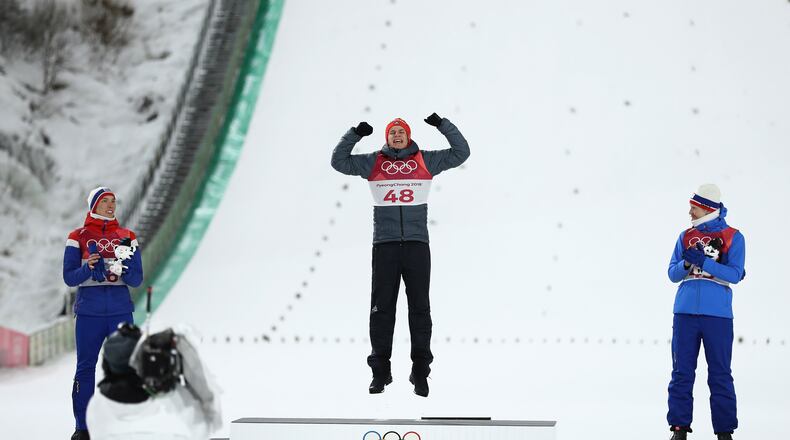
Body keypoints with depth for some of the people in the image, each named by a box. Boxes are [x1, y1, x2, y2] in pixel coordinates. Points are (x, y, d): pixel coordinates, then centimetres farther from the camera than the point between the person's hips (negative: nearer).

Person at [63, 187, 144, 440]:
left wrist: (124, 270, -16)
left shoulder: (126, 237, 9)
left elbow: (137, 280, 5)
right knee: (85, 368, 1)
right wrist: (88, 268, -18)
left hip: (121, 311, 1)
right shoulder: (78, 237, 5)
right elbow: (69, 277, 0)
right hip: (88, 312, -1)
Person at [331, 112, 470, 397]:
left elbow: (461, 153, 10)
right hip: (385, 244, 0)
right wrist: (355, 134, 0)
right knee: (382, 307, 1)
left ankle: (420, 371, 6)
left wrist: (443, 126, 1)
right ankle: (381, 372, 7)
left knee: (419, 307, 1)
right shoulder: (373, 162, 10)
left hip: (416, 244, 0)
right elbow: (339, 161, 10)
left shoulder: (425, 161, 10)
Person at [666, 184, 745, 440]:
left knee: (720, 373, 1)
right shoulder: (686, 237, 12)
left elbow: (735, 274, -9)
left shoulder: (733, 237, 1)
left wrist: (703, 262, -18)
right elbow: (673, 274, 9)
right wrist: (686, 264, -13)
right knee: (682, 371, 4)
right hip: (686, 312, 3)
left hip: (717, 314, -3)